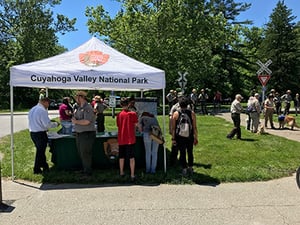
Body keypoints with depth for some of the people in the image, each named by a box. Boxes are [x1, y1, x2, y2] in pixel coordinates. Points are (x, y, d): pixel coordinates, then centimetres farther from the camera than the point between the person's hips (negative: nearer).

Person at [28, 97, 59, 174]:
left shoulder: (32, 109, 10)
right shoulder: (43, 110, -19)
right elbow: (47, 124, -20)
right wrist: (56, 124, -4)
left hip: (32, 133, 9)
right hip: (40, 134, -9)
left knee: (40, 150, 22)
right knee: (40, 151, 6)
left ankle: (45, 166, 36)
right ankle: (37, 169, 16)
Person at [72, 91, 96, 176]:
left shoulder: (87, 108, -15)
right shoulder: (78, 108, 14)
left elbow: (86, 121, -25)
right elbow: (76, 118, 22)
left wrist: (76, 121, -15)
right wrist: (73, 119, 0)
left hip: (87, 134, -9)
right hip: (79, 134, 9)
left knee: (85, 153, -3)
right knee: (81, 153, 17)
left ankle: (88, 171, 9)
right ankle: (84, 169, 31)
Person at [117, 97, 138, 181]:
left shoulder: (119, 115, 0)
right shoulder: (133, 114, -8)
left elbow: (118, 126, 7)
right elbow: (136, 125, 0)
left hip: (121, 139, 3)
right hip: (130, 139, -3)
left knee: (121, 156, 16)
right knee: (131, 157, 1)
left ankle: (121, 172, 28)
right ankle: (132, 175, 0)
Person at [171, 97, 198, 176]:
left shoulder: (175, 114, -5)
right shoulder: (192, 113, -4)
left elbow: (173, 128, -5)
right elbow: (195, 127, -4)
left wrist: (173, 138, 1)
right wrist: (196, 138, 4)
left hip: (180, 137, -1)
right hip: (190, 137, 1)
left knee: (182, 153, 10)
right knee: (190, 152, 17)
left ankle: (184, 169, 15)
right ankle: (190, 168, 27)